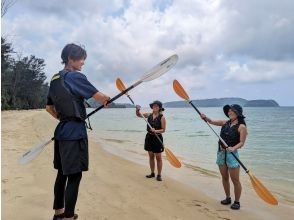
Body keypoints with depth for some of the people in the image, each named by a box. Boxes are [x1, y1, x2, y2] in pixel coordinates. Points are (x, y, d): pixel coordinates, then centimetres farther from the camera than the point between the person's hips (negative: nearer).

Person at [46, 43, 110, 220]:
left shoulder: (55, 79, 14)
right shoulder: (75, 77, -12)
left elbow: (49, 108, 21)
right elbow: (100, 97, -14)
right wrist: (107, 99, 7)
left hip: (61, 130, 9)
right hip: (75, 132, -9)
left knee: (62, 173, 17)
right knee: (74, 175, -3)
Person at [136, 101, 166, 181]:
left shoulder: (162, 117, -10)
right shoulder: (149, 115, 3)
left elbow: (163, 130, -11)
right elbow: (139, 115, 11)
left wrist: (156, 131, -27)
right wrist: (137, 110, -9)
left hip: (157, 138, -5)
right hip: (149, 137, 5)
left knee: (158, 157, 4)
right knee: (151, 156, 14)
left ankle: (159, 175, 15)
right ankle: (152, 173, 27)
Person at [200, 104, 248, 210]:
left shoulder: (241, 127, -9)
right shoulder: (225, 123, 8)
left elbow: (241, 142, -15)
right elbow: (211, 121, 7)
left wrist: (233, 148, -33)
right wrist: (205, 117, -13)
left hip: (232, 154, -6)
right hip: (221, 152, 6)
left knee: (235, 180, 2)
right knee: (224, 177, 15)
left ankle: (237, 202, 18)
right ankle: (228, 198, 31)